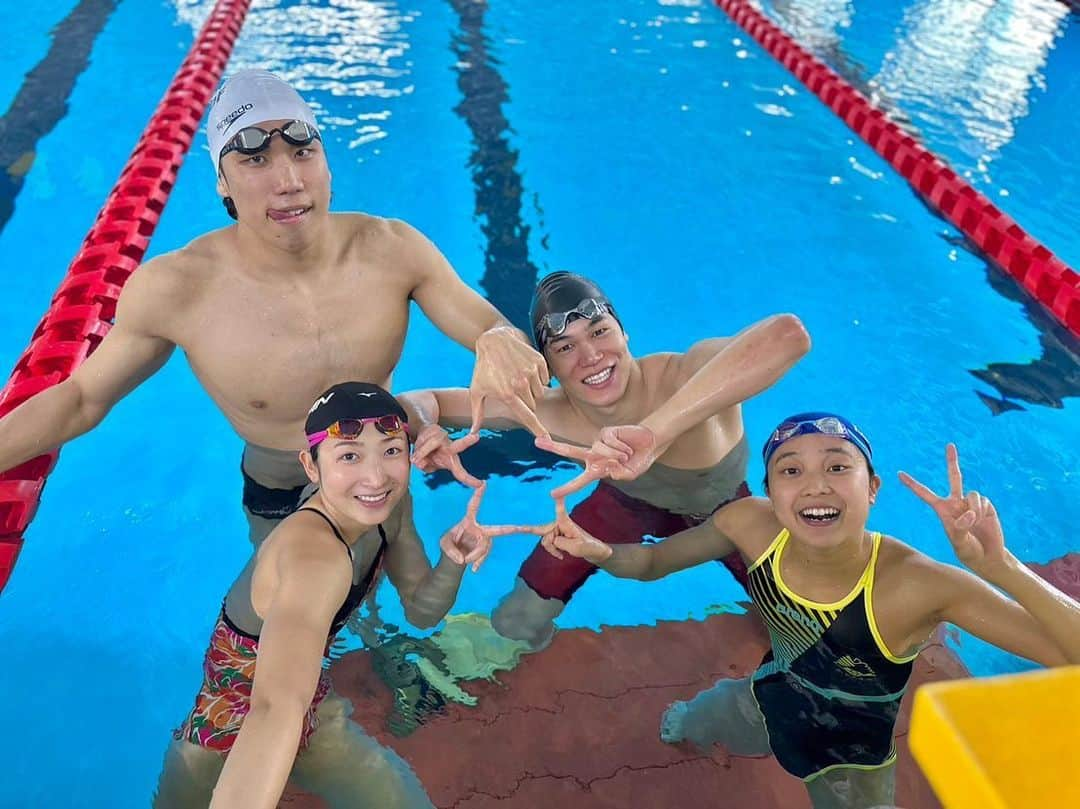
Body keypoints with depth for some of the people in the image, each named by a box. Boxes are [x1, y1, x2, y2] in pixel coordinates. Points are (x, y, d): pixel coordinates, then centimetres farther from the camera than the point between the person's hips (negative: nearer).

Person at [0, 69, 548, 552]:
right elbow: (82, 397, -12)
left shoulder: (393, 249, -26)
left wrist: (499, 340, -44)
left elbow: (489, 327, -18)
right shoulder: (173, 289, -28)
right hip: (280, 496, -1)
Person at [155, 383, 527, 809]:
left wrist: (453, 562, -20)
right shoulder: (314, 554, -36)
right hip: (233, 724, -6)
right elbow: (277, 710, -51)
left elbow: (421, 610, -1)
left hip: (313, 712, 6)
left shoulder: (389, 505, -12)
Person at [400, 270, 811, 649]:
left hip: (725, 505, -1)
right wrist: (427, 431, -45)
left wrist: (655, 432, -73)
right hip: (627, 504, 2)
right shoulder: (544, 411, -32)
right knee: (515, 626, 1)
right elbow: (421, 400, -21)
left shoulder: (681, 377, -44)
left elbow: (788, 334, -67)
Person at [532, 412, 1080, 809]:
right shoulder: (752, 524, -29)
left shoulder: (917, 584, -40)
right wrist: (600, 552, -35)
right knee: (682, 725, 31)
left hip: (852, 760, -3)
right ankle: (683, 723, 68)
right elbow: (653, 561, -14)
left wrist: (997, 564, -59)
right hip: (767, 701, 4)